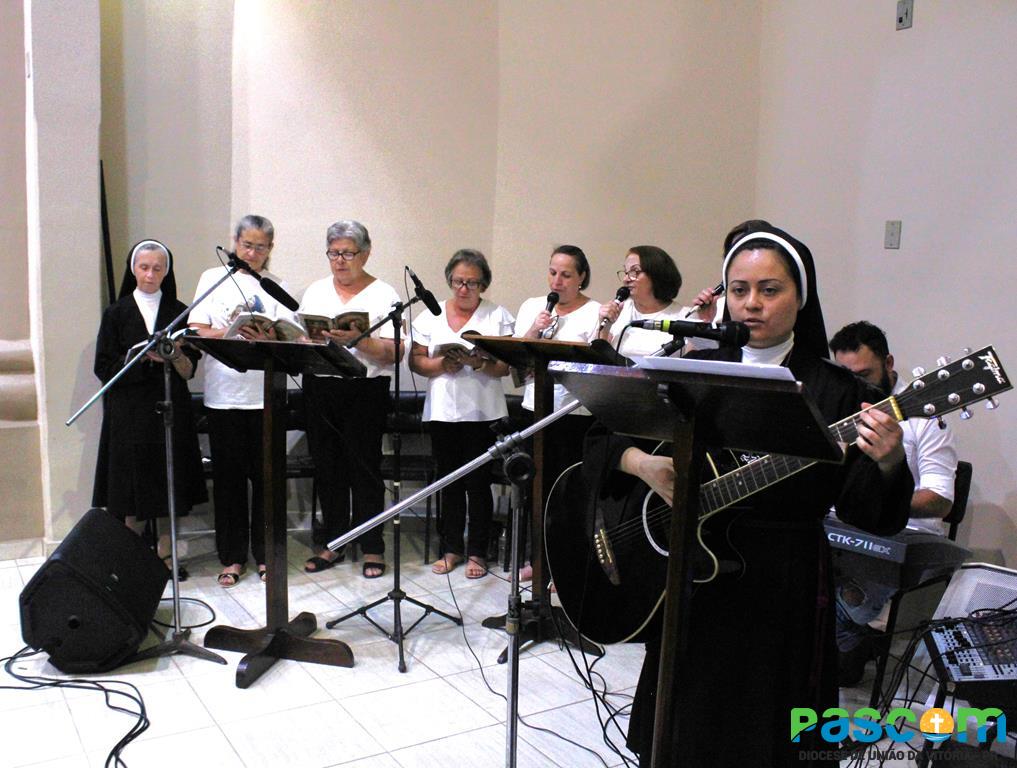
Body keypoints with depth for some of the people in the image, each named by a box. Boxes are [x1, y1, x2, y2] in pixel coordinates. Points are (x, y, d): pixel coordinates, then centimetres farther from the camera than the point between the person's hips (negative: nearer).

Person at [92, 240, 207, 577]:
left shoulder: (178, 312, 7)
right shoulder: (116, 313, 4)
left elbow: (189, 371, 4)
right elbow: (104, 368, -2)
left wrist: (174, 353, -16)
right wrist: (140, 355, -16)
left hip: (171, 409, 2)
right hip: (129, 410, -1)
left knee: (171, 486, 3)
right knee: (131, 486, 1)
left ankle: (165, 555, 14)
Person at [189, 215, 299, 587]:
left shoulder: (276, 287, 10)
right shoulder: (214, 278, 8)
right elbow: (198, 333, -1)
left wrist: (267, 339, -21)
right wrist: (231, 333, -20)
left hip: (266, 394, 1)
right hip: (223, 394, 0)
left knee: (265, 474, 4)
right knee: (228, 476, 4)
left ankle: (265, 554, 17)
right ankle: (232, 557, 16)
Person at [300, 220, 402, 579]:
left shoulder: (383, 294, 1)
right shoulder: (315, 291, 15)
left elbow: (394, 352, -8)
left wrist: (358, 340, -22)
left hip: (366, 391, -4)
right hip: (319, 388, 4)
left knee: (364, 467, 0)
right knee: (327, 467, 9)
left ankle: (372, 548, 11)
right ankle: (332, 543, 21)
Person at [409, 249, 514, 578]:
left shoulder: (499, 316, 2)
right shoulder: (431, 315, 10)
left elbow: (506, 367, -4)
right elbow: (416, 362, 6)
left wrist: (480, 363, -22)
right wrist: (441, 365, -13)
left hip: (482, 412, -2)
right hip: (442, 411, 3)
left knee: (478, 483, 1)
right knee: (450, 481, 9)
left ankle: (477, 552, 12)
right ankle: (451, 548, 20)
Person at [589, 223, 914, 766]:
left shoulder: (835, 391, -4)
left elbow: (866, 513, -7)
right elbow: (602, 437, 5)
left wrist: (887, 463, -27)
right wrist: (640, 462, -15)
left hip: (784, 598, -2)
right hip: (686, 587, 3)